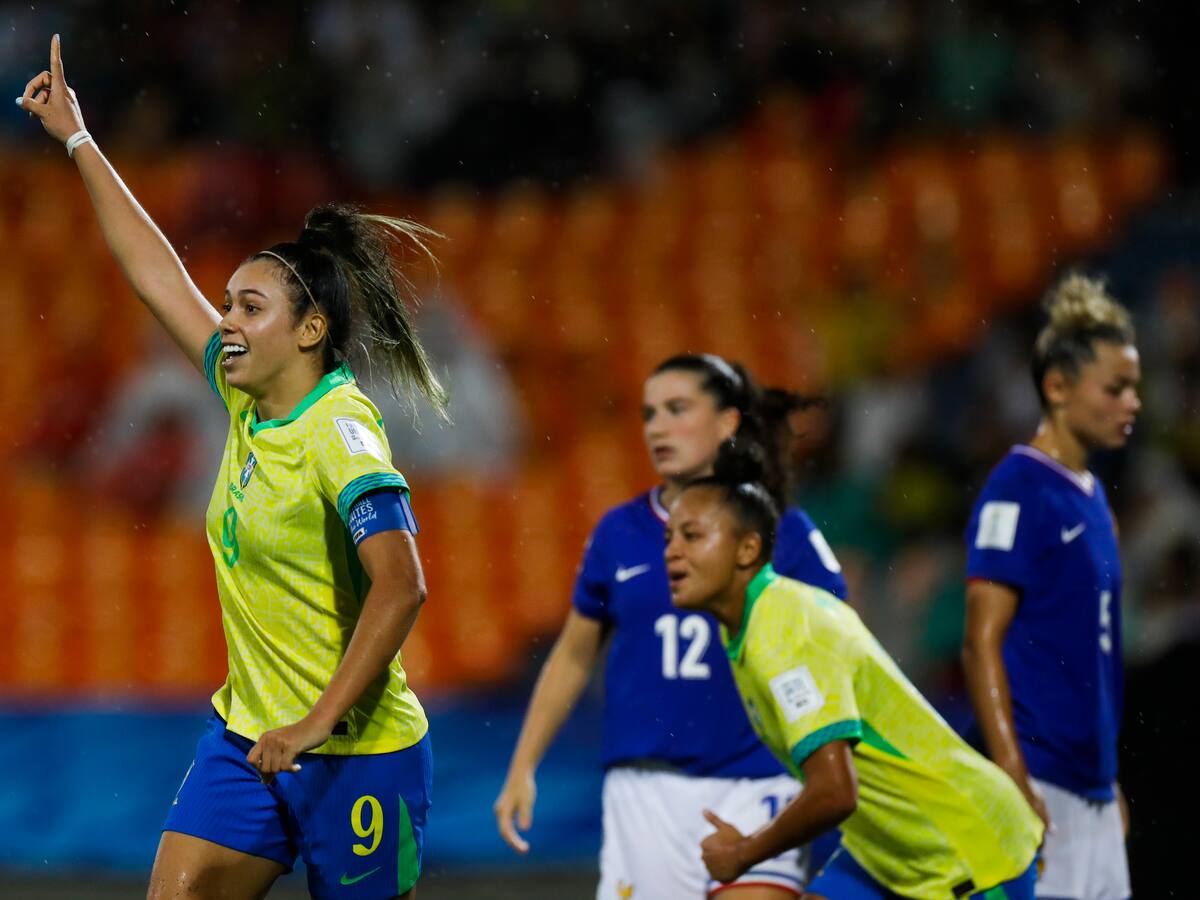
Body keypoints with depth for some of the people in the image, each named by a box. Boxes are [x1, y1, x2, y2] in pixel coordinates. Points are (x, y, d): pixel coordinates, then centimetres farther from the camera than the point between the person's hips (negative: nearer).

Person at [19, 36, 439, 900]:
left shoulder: (339, 432, -18)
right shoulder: (251, 401, 5)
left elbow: (401, 587, -28)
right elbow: (158, 274, 16)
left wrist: (317, 724, -28)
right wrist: (76, 138, 22)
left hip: (356, 755, -8)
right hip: (249, 738, 8)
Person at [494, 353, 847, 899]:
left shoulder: (783, 531, 1)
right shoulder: (620, 532, 8)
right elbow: (573, 655, 18)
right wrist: (523, 768, 14)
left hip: (755, 786, -2)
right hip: (646, 789, 2)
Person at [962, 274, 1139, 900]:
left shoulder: (1090, 494, 15)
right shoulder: (1018, 490, -10)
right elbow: (982, 643, -14)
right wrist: (1012, 780, -20)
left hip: (1092, 786, 9)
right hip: (1040, 778, -9)